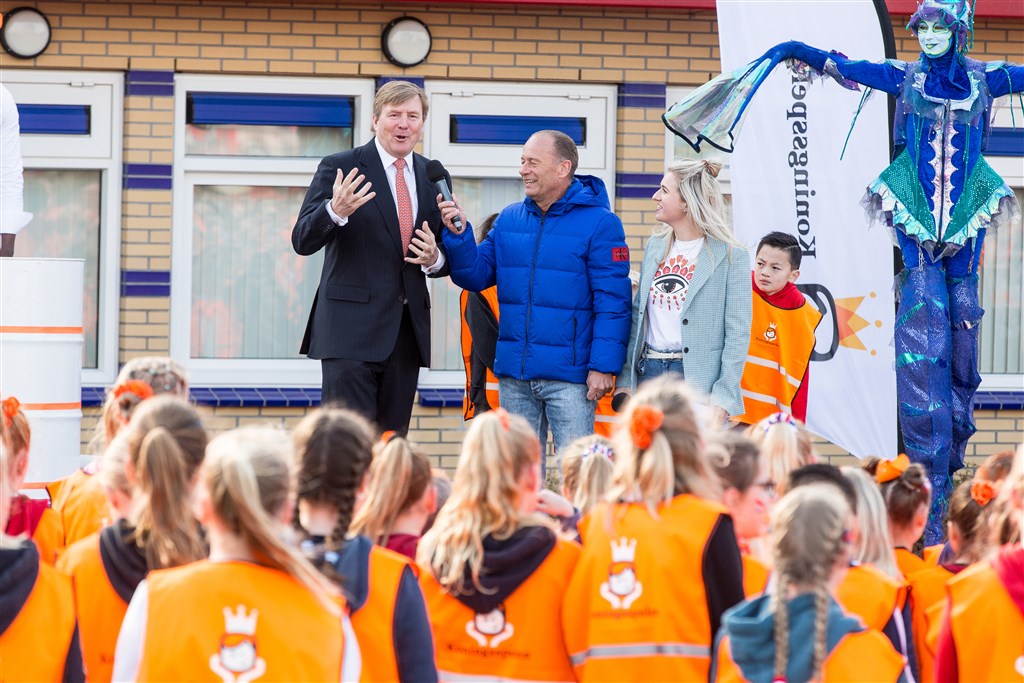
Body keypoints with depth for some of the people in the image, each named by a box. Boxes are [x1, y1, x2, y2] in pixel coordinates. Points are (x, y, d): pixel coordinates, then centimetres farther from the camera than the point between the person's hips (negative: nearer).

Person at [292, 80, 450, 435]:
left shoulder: (433, 177, 13)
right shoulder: (339, 168, -2)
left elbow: (449, 254, 21)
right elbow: (302, 241, -8)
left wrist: (435, 258, -4)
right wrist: (334, 212, -28)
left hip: (406, 332, 5)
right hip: (352, 325, -5)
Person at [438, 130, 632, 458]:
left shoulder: (599, 223, -6)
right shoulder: (509, 219, 10)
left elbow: (612, 303, -9)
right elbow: (475, 276, 9)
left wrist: (603, 366, -16)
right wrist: (459, 234, -7)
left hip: (568, 375, -5)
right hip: (514, 374, 5)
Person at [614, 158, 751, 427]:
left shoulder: (731, 256, -5)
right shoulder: (655, 247, 14)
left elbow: (737, 334, -7)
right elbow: (637, 318, 15)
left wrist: (723, 399, -14)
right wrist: (624, 380, 7)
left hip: (698, 380, -6)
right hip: (648, 373, 6)